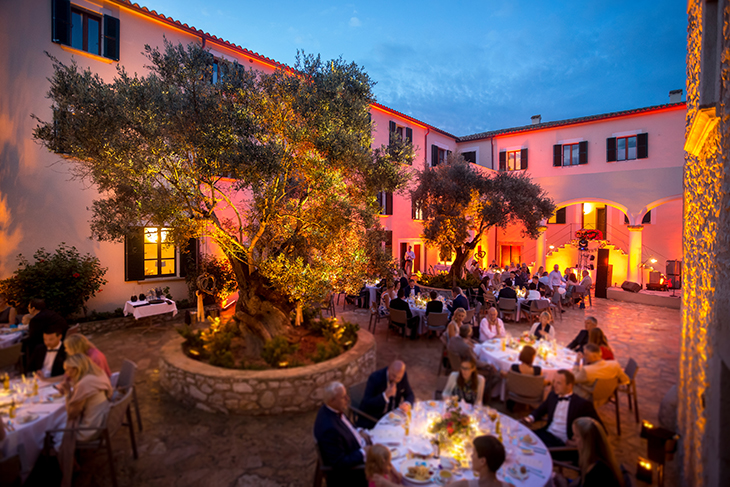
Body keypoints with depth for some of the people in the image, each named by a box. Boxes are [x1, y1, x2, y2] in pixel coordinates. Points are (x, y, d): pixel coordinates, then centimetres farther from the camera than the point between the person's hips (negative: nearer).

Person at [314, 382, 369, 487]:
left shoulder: (329, 409, -10)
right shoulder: (330, 429, -36)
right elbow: (340, 464, -28)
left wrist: (358, 433, -1)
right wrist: (363, 452, -19)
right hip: (347, 472, -9)